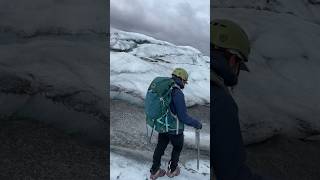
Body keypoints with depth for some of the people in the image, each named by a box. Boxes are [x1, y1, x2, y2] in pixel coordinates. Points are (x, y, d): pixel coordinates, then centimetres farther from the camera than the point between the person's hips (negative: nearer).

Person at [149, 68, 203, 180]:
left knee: (160, 146, 22)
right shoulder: (178, 94, -29)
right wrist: (196, 123, -12)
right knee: (177, 147, 21)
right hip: (175, 129, -6)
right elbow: (183, 117, -27)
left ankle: (154, 171, 35)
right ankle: (172, 170, 38)